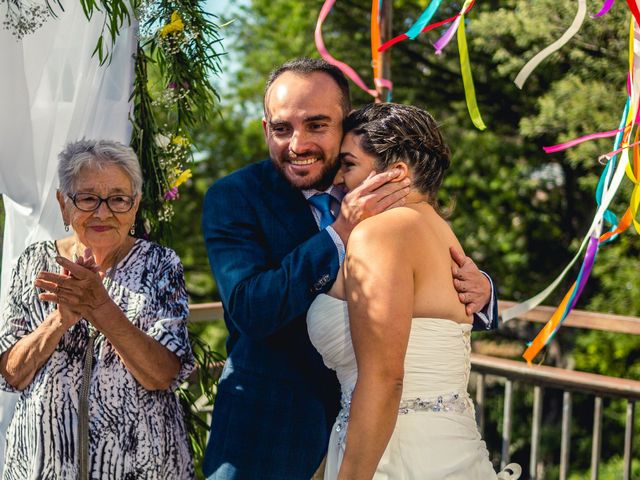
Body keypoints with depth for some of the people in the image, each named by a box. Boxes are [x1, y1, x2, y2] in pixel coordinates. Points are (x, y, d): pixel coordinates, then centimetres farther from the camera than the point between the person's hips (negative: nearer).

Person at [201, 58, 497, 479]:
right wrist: (340, 234, -32)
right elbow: (249, 310, -24)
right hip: (270, 432, -3)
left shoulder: (383, 194, -1)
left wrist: (477, 291, -20)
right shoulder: (233, 197, -11)